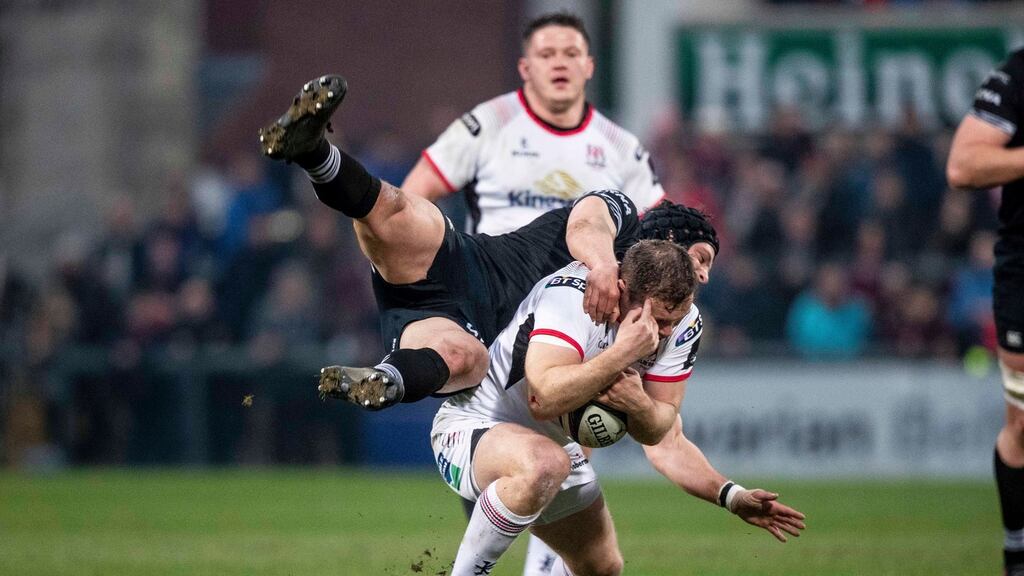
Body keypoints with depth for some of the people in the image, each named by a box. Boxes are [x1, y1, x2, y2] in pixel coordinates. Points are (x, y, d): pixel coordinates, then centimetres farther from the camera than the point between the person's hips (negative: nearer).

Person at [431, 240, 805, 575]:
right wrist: (625, 351, -43)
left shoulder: (680, 320, -10)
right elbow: (544, 399, -43)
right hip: (472, 425, -8)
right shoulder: (571, 294, -31)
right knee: (544, 464, -39)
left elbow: (659, 433, -5)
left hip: (555, 442, 8)